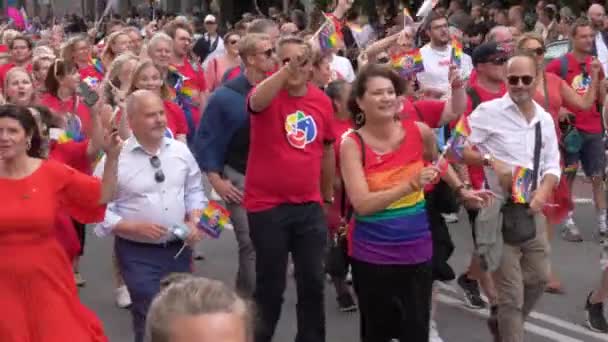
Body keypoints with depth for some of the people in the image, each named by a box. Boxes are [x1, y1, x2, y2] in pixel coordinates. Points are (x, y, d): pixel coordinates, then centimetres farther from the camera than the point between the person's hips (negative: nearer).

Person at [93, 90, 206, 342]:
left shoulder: (180, 151, 2)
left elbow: (194, 191, 12)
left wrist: (194, 222, -5)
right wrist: (136, 228, -21)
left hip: (179, 248, 5)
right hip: (138, 253, -4)